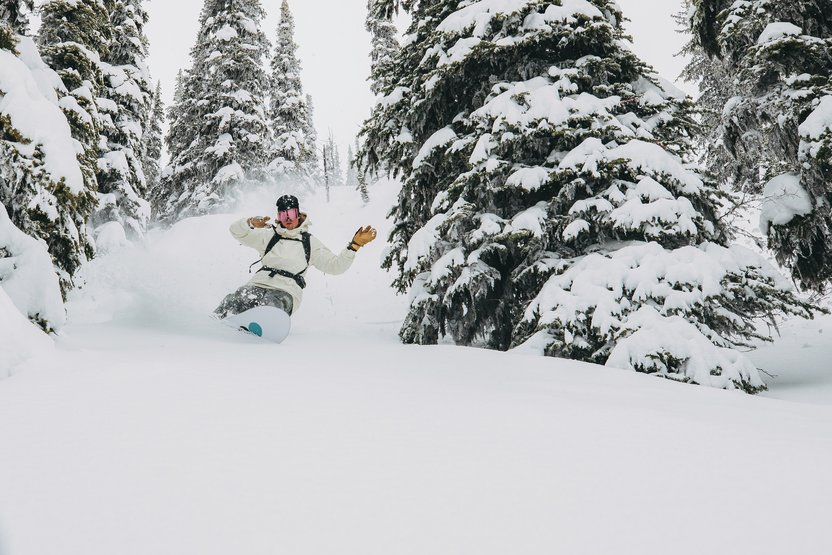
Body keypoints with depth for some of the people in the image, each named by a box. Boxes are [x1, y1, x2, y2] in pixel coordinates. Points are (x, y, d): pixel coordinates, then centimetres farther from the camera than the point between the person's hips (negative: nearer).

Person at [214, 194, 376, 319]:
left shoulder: (310, 242, 22)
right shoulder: (269, 235, 23)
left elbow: (335, 265, 17)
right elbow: (236, 231, 16)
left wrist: (355, 245, 5)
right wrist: (251, 223, -8)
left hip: (286, 292, -1)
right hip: (260, 283, 2)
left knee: (271, 306, -38)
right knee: (234, 302, -31)